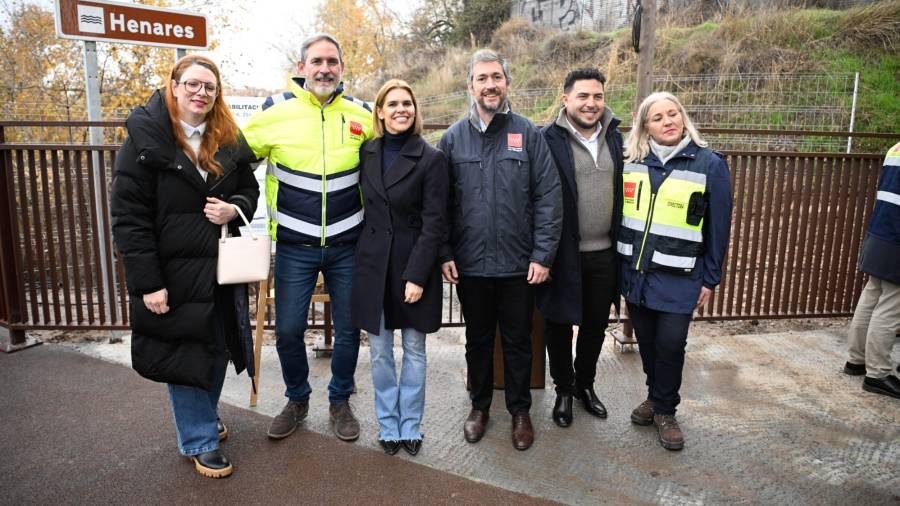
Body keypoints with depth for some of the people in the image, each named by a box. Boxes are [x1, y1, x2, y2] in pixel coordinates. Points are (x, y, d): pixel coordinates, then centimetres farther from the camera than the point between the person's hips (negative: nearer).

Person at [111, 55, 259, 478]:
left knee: (218, 350, 17)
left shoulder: (229, 139, 5)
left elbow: (249, 189, 14)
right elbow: (128, 216, -13)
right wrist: (147, 282, -18)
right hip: (174, 271, -5)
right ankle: (200, 441, 25)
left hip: (222, 267, 5)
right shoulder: (144, 139, -10)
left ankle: (204, 417, 42)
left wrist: (235, 208, -11)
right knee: (184, 355, 7)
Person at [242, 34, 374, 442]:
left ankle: (340, 402, 32)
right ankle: (297, 400, 32)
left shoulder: (361, 114, 1)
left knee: (348, 329, 9)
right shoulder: (275, 111, -4)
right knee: (288, 331, 5)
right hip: (294, 246, -1)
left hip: (348, 245, 1)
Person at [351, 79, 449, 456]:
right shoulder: (367, 153, 5)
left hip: (414, 264, -3)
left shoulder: (431, 159, -7)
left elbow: (434, 223, -9)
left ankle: (410, 426, 25)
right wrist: (361, 253, 3)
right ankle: (388, 425, 25)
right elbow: (365, 208, 12)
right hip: (373, 263, 3)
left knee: (414, 350, 10)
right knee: (380, 351, 9)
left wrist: (417, 276, -14)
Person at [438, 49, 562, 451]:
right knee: (478, 339, 17)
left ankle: (520, 410, 32)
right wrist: (444, 254, -2)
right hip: (470, 264, 1)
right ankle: (479, 405, 36)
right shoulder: (453, 138, 2)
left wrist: (543, 255, -10)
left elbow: (548, 198, -5)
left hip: (518, 264, -1)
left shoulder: (528, 135, -2)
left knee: (518, 341, 13)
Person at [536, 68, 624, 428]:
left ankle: (585, 384, 39)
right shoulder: (548, 140, -11)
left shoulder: (615, 138, 8)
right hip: (563, 254, -5)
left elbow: (623, 192, 13)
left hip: (604, 253, 5)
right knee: (560, 325, 11)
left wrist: (622, 243, 11)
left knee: (596, 324, 17)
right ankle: (563, 390, 31)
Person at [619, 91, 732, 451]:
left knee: (671, 342, -4)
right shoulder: (631, 161, 4)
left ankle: (664, 410, 19)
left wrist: (711, 278, -2)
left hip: (679, 277, -3)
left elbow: (718, 226, -2)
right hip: (634, 271, 3)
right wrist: (617, 263, 5)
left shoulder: (709, 163, -4)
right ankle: (656, 397, 34)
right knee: (646, 340, 11)